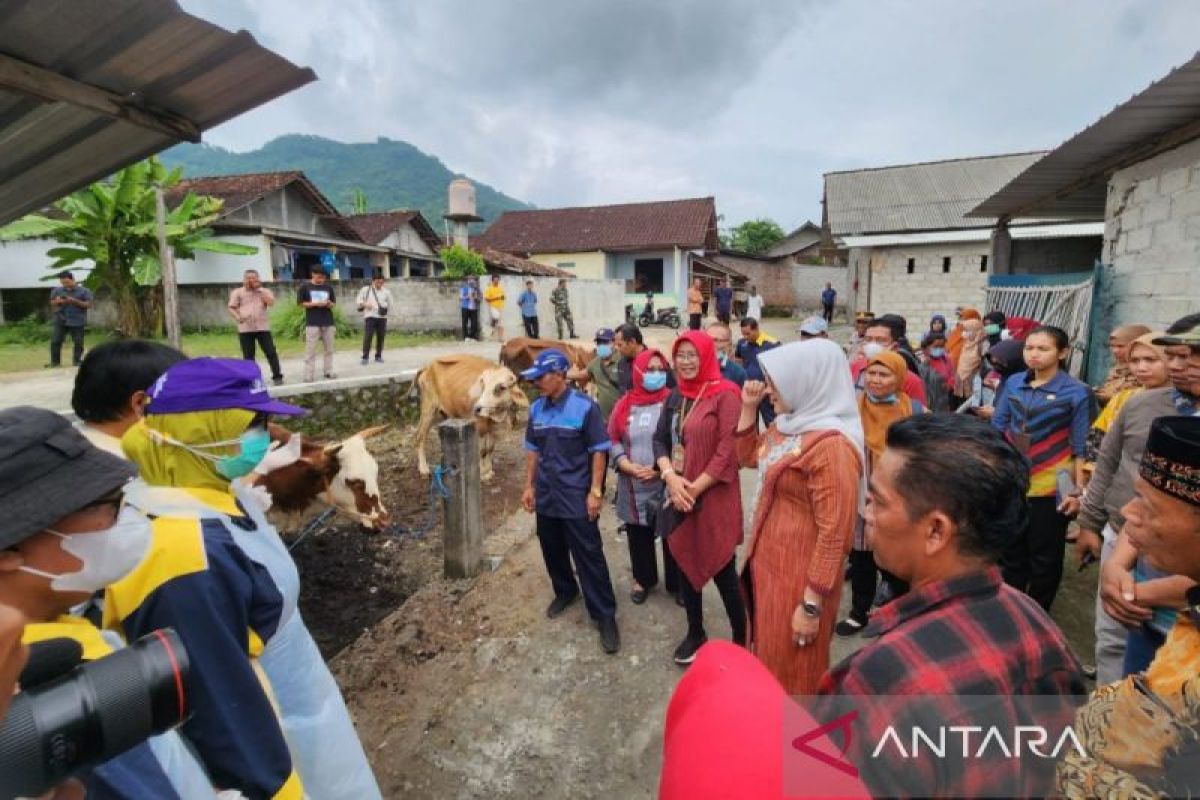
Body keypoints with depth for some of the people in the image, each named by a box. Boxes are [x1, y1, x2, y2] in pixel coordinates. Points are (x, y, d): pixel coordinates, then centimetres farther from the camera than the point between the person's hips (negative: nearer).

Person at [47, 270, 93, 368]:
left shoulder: (84, 291, -1)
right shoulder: (56, 290, 9)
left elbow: (88, 304, -5)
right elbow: (52, 303, 15)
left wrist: (75, 301, -18)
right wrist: (57, 301, -8)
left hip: (77, 321, -3)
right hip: (60, 320, 3)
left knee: (78, 342, 1)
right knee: (55, 341, 0)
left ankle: (77, 361, 10)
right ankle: (55, 361, 7)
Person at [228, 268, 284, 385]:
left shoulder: (265, 291, 11)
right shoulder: (237, 292, 9)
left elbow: (271, 302, -8)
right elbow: (231, 308, 4)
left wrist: (259, 289, -7)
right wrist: (238, 317, -15)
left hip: (262, 327, 0)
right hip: (245, 328, 0)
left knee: (271, 352, -4)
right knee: (248, 356, 5)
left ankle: (277, 376, 2)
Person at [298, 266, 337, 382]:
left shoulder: (328, 287, 10)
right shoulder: (305, 287, 0)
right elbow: (300, 303, -1)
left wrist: (329, 304, -9)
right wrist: (315, 304, -14)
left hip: (328, 322, 4)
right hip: (312, 323, -4)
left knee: (329, 349, 8)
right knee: (310, 350, -3)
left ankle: (328, 371, 18)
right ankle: (309, 375, -1)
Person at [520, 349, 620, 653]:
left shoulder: (584, 406, -14)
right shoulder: (536, 409, 3)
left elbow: (599, 450, -11)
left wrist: (595, 492, -13)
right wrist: (529, 486, 10)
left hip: (577, 498, -5)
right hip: (546, 496, 6)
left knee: (589, 557, 1)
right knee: (552, 550, 19)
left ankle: (605, 616, 14)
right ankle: (565, 591, 44)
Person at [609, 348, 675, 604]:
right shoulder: (625, 404, 3)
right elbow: (613, 441, 4)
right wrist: (630, 467, -10)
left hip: (668, 484, -2)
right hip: (634, 487, 2)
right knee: (638, 536, 16)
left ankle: (676, 583, 32)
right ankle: (643, 579, 39)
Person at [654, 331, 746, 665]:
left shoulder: (725, 394, -12)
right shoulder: (676, 397, 9)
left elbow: (728, 450, -17)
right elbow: (660, 440, 8)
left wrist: (695, 488, -15)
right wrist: (670, 477, -9)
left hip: (714, 497, -6)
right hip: (680, 496, 7)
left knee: (722, 570, 3)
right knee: (686, 564, 16)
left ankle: (742, 640, 25)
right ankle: (695, 633, 35)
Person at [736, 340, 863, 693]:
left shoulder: (831, 445, -25)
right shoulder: (787, 425, 3)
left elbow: (834, 534, -24)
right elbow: (749, 456, 19)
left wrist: (811, 606, -20)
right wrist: (749, 408, 5)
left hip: (799, 574, -9)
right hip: (769, 561, 9)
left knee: (791, 669, 13)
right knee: (769, 655, 26)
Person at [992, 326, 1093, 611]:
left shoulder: (1076, 392, -9)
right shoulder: (1013, 383, 1)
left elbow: (1080, 447, -7)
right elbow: (996, 429, 7)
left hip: (1050, 486, -3)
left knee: (1044, 557, 12)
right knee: (1010, 551, 17)